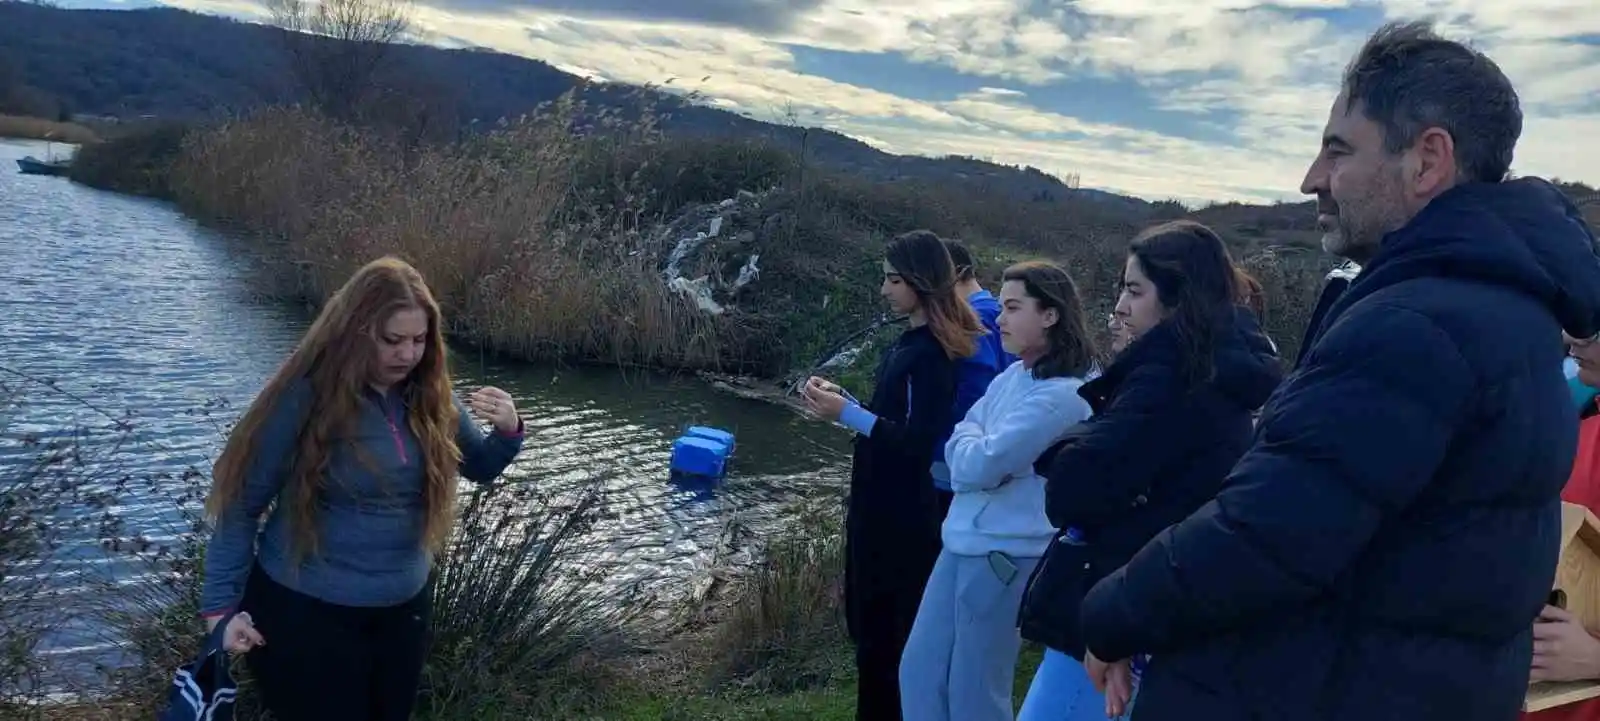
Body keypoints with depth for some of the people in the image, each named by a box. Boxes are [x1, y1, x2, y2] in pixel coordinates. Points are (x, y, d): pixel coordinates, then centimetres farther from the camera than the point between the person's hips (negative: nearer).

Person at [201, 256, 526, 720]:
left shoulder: (430, 397, -3)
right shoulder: (306, 399, -18)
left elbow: (480, 468, 9)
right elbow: (243, 506, -11)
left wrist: (508, 432, -13)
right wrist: (221, 606, -12)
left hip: (403, 608, 6)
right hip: (303, 611, -5)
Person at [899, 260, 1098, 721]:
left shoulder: (1063, 393, -18)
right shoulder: (1011, 377, 9)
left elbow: (980, 463, -21)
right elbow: (958, 450, 11)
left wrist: (969, 440, 0)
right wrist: (975, 448, -10)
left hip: (1007, 552, -8)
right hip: (964, 541, 8)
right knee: (919, 671, 13)